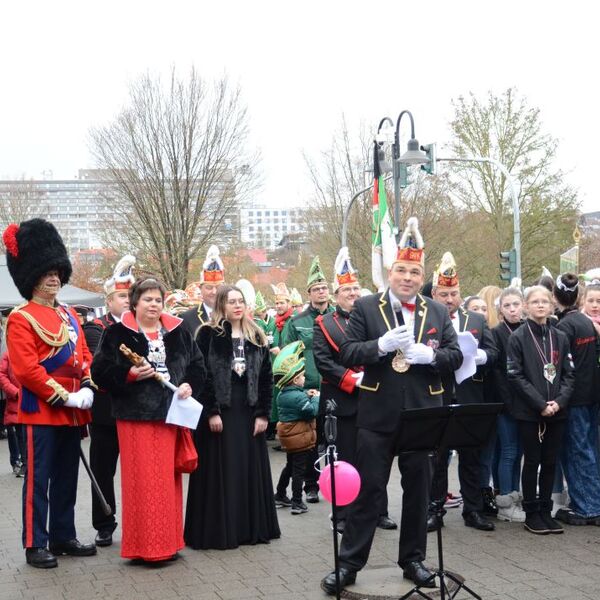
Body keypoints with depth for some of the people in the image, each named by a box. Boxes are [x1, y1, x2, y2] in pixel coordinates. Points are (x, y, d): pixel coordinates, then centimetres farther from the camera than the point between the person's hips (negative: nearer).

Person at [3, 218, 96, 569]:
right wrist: (63, 396, -18)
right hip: (41, 410, -7)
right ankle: (35, 545, 5)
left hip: (73, 411, 7)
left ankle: (63, 537, 24)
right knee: (38, 479, -1)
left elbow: (85, 355, 15)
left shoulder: (69, 315, 14)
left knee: (67, 477, 14)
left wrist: (88, 389, -3)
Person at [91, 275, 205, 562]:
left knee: (168, 478, 8)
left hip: (171, 415, 4)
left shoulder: (178, 332, 11)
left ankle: (168, 541, 19)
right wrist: (129, 375, -19)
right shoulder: (117, 333, 0)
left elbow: (197, 365, 14)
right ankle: (144, 545, 3)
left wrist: (189, 385, -5)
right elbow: (100, 371, -5)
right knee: (142, 480, -4)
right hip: (136, 416, -4)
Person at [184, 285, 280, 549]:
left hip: (248, 411, 4)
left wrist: (263, 413, 0)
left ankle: (252, 527, 18)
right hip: (218, 412, -4)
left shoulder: (256, 337, 10)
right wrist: (211, 412, -14)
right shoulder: (209, 335, -3)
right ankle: (218, 531, 7)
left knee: (251, 468, 8)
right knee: (220, 471, -1)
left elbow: (266, 377, 8)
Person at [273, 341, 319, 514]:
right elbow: (312, 410, -22)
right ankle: (297, 503, 3)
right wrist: (315, 398, -7)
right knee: (299, 469, -1)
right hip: (300, 437, -9)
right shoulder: (298, 396, -22)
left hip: (288, 437, 9)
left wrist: (306, 396, 4)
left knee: (290, 466, 22)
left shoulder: (284, 394, 5)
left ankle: (280, 496, 30)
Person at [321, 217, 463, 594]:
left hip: (422, 415, 2)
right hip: (378, 416, -2)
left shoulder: (438, 313, 6)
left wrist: (429, 355, -18)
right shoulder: (366, 308, -1)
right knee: (368, 490, 3)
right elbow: (348, 354, -7)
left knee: (418, 490, 11)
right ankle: (349, 563, 11)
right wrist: (383, 344, -23)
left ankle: (413, 559, 25)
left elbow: (456, 356, 3)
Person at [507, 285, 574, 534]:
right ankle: (531, 513, 12)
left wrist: (559, 401, -9)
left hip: (557, 411, 4)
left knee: (550, 462, 8)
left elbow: (568, 374, 7)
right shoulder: (518, 337, -3)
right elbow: (515, 375, -8)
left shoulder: (560, 338, 8)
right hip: (529, 412, -3)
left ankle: (546, 511, 18)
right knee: (532, 462, 3)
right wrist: (540, 404, -14)